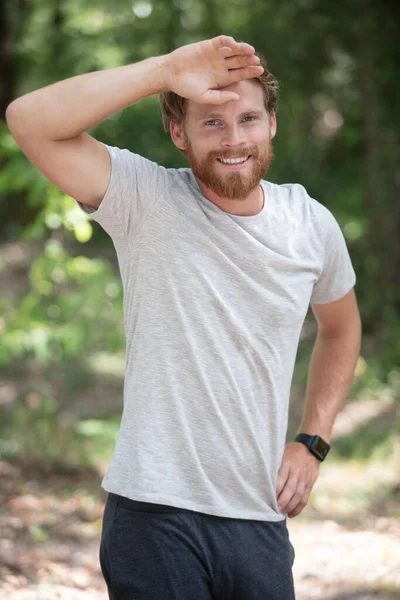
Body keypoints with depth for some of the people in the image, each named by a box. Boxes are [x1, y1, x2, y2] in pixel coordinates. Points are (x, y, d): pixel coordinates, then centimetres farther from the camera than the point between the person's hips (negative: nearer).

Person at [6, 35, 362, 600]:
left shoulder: (313, 225, 4)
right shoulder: (145, 199, -7)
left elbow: (341, 326, 23)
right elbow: (30, 120, -21)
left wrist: (312, 442, 12)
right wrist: (166, 70, -24)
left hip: (260, 517, 4)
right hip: (155, 512, -3)